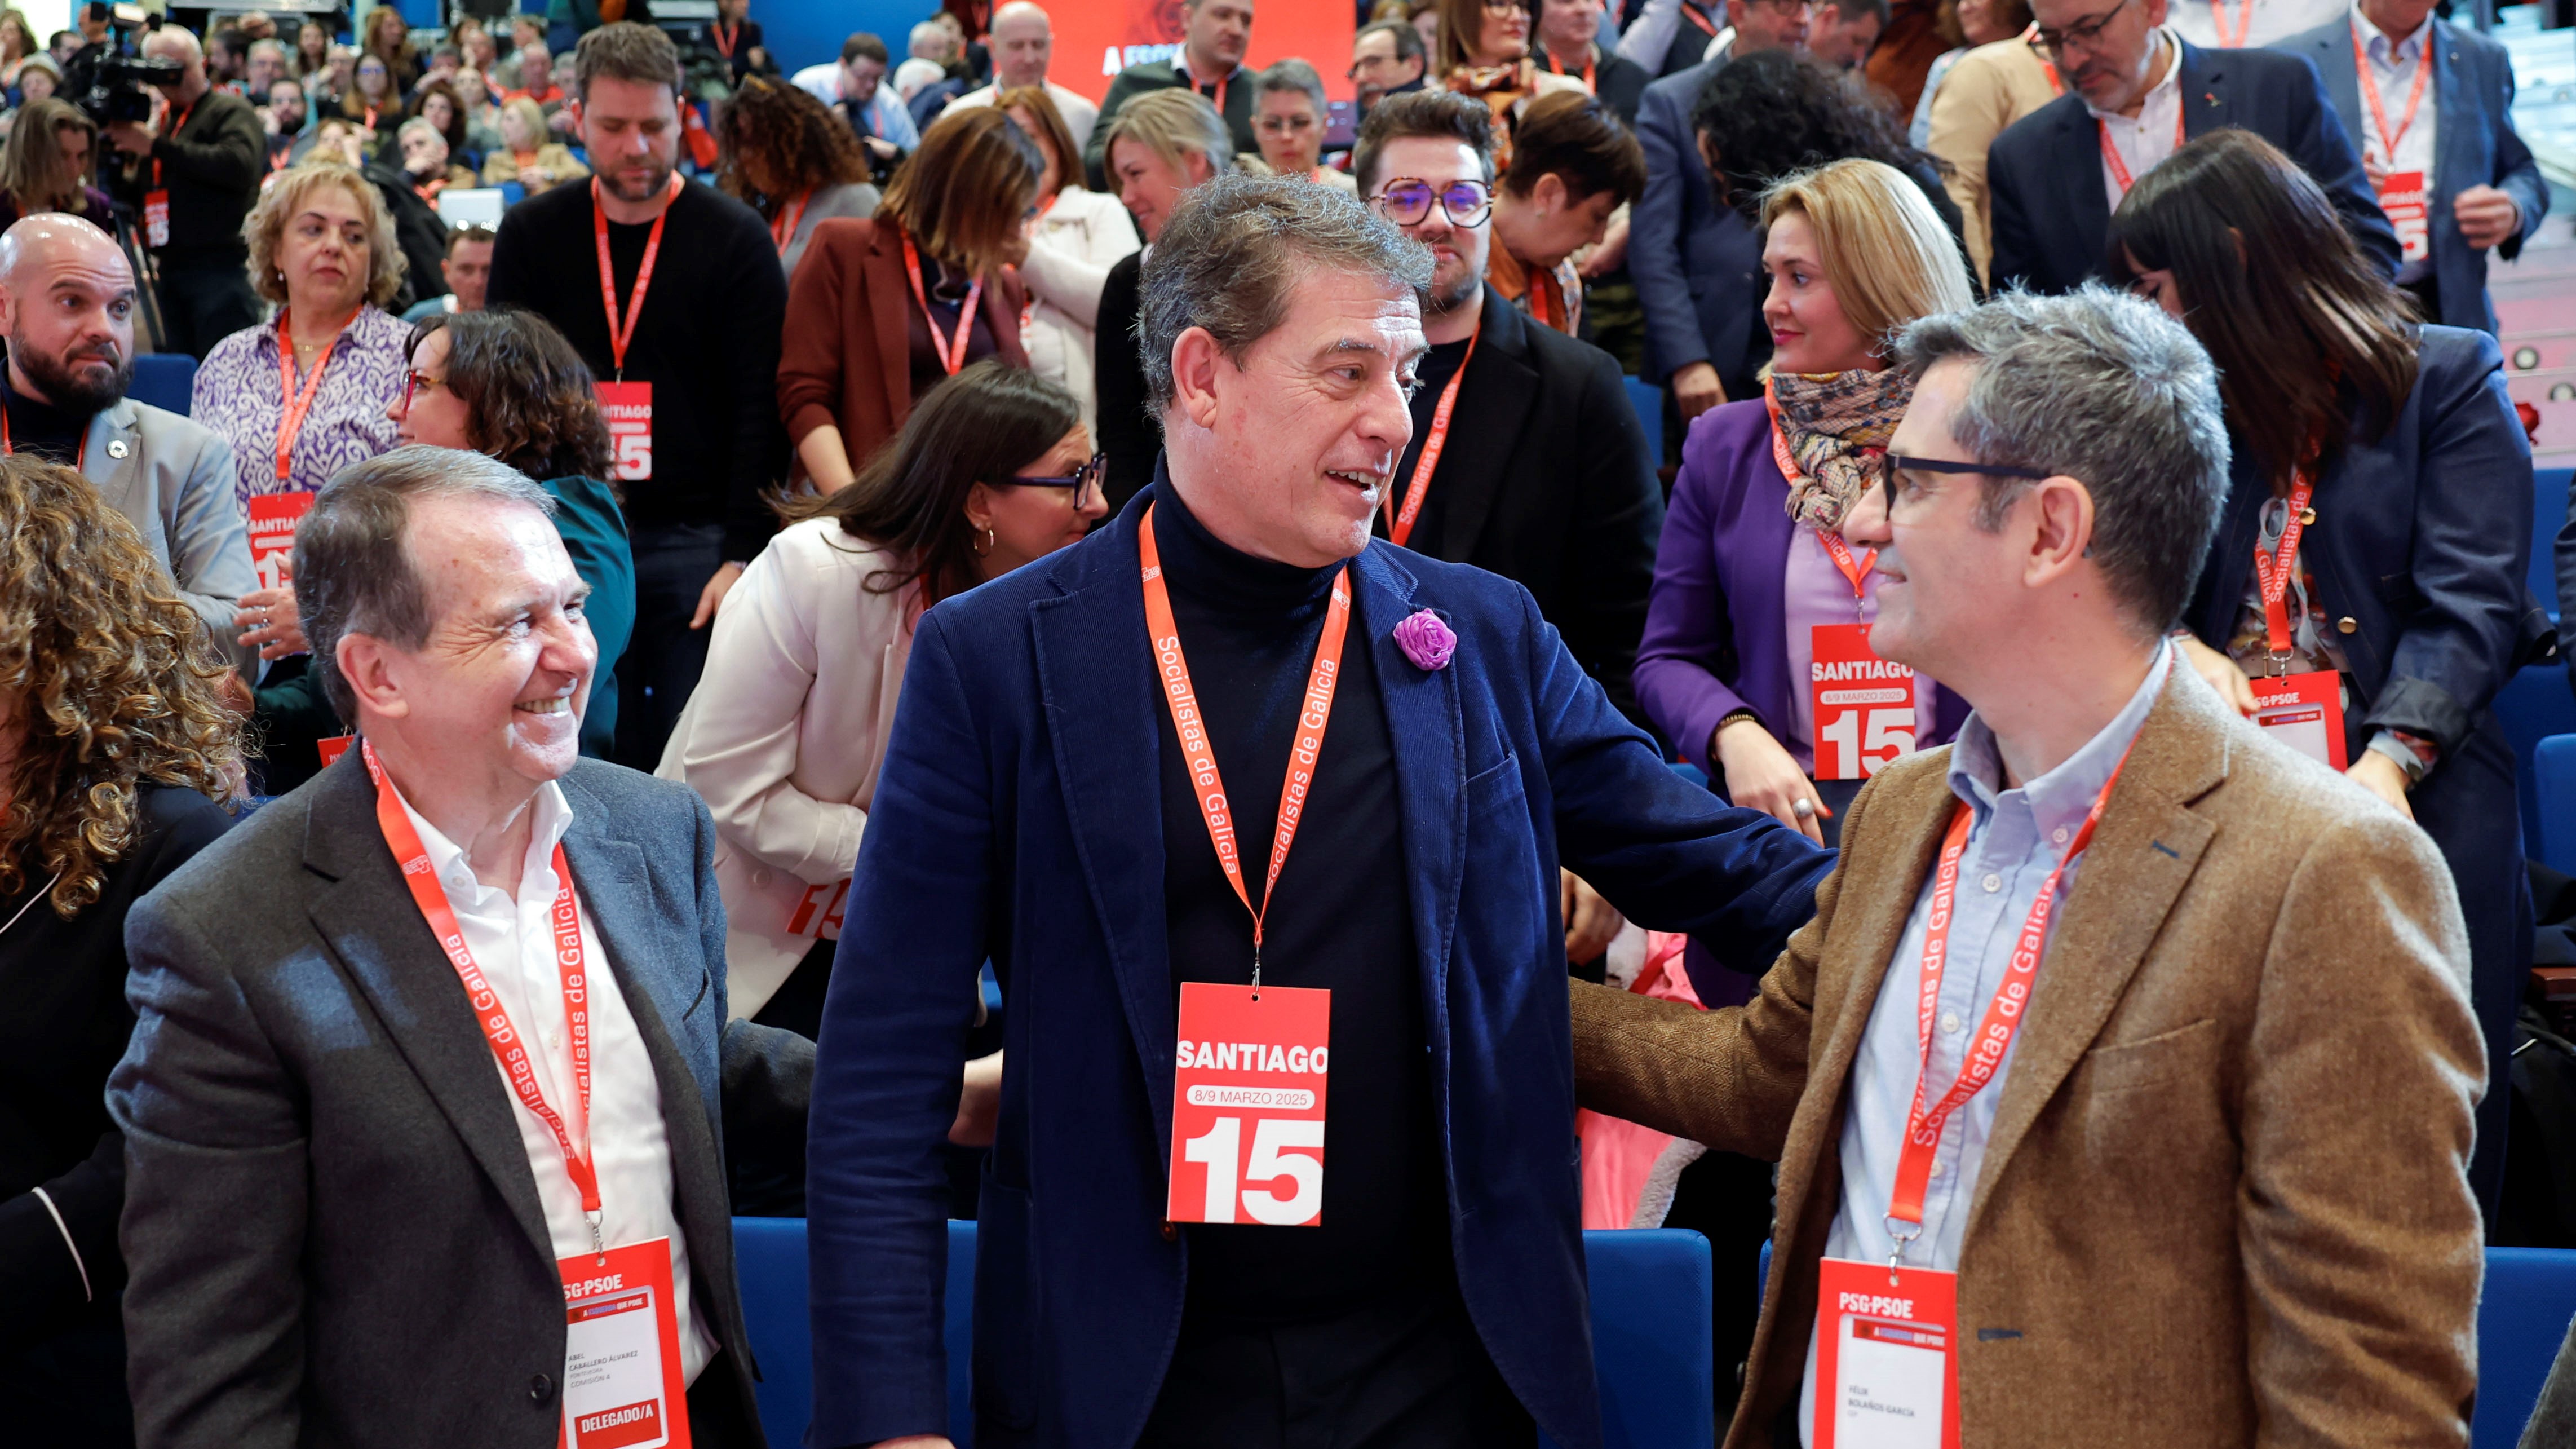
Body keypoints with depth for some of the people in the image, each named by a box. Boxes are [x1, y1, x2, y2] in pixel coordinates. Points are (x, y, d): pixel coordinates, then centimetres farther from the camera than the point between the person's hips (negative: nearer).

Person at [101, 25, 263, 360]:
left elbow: (239, 165, -20)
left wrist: (157, 147, -15)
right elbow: (136, 197, 29)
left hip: (221, 266, -8)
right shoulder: (162, 121, 23)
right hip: (172, 268, 8)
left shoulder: (230, 111, 0)